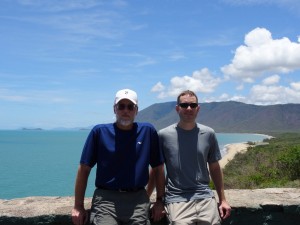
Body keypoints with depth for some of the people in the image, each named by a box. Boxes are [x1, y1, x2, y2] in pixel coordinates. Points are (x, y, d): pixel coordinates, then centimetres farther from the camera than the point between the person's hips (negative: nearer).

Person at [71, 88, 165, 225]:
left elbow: (158, 168, 9)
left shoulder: (148, 131, 4)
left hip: (138, 200, 2)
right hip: (106, 198, -1)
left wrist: (160, 200, 7)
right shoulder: (100, 131, 1)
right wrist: (78, 206, 0)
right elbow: (84, 169, 2)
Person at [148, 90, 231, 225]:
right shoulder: (164, 135, -2)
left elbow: (215, 168, 13)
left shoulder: (208, 134, 4)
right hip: (177, 200, -2)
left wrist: (222, 200, 12)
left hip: (206, 198, 3)